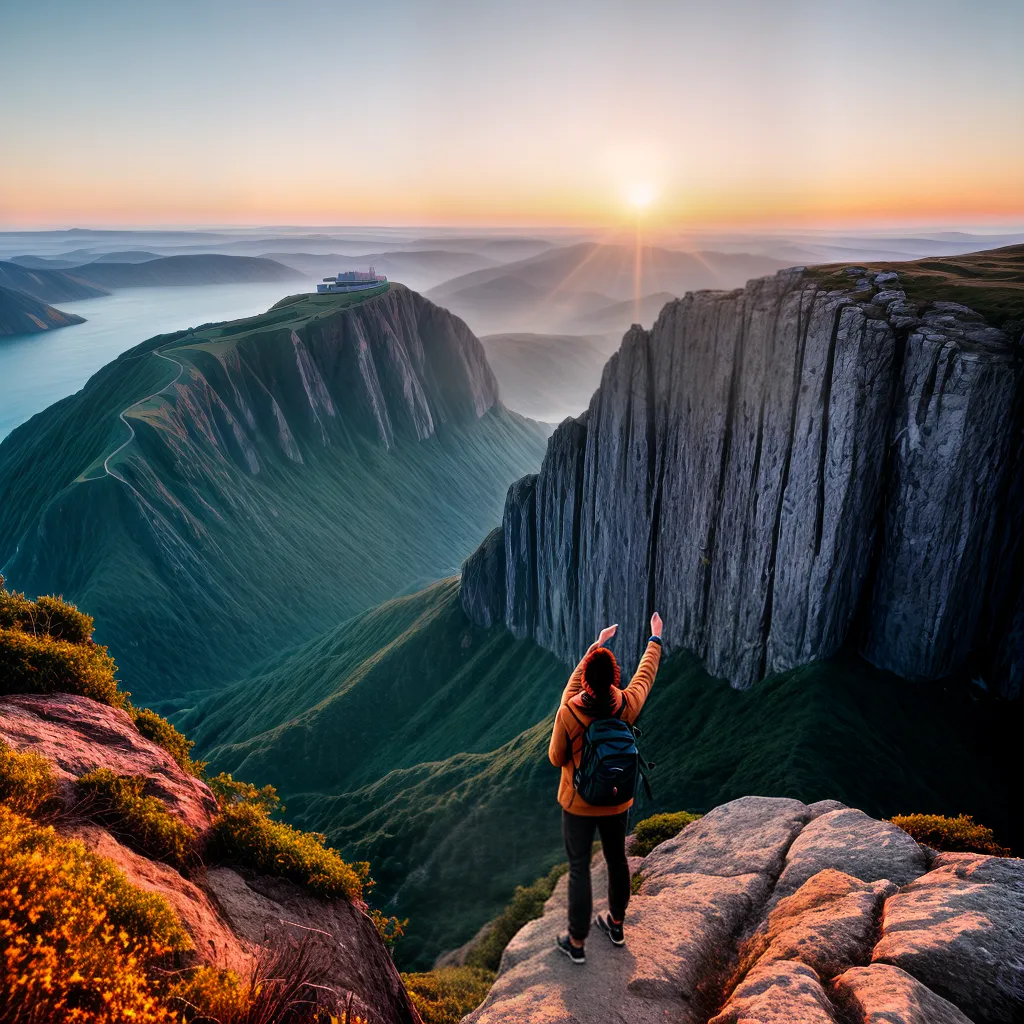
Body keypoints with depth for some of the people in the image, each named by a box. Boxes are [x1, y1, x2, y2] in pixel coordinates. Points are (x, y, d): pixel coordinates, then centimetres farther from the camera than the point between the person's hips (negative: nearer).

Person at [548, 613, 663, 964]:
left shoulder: (568, 713, -28)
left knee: (579, 869, 11)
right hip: (617, 801, 3)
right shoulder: (627, 706, -20)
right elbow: (646, 674, -1)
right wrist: (655, 639, 18)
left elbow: (556, 758, -8)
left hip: (578, 805, -3)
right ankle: (616, 925, 43)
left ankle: (576, 943, 24)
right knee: (617, 860, 23)